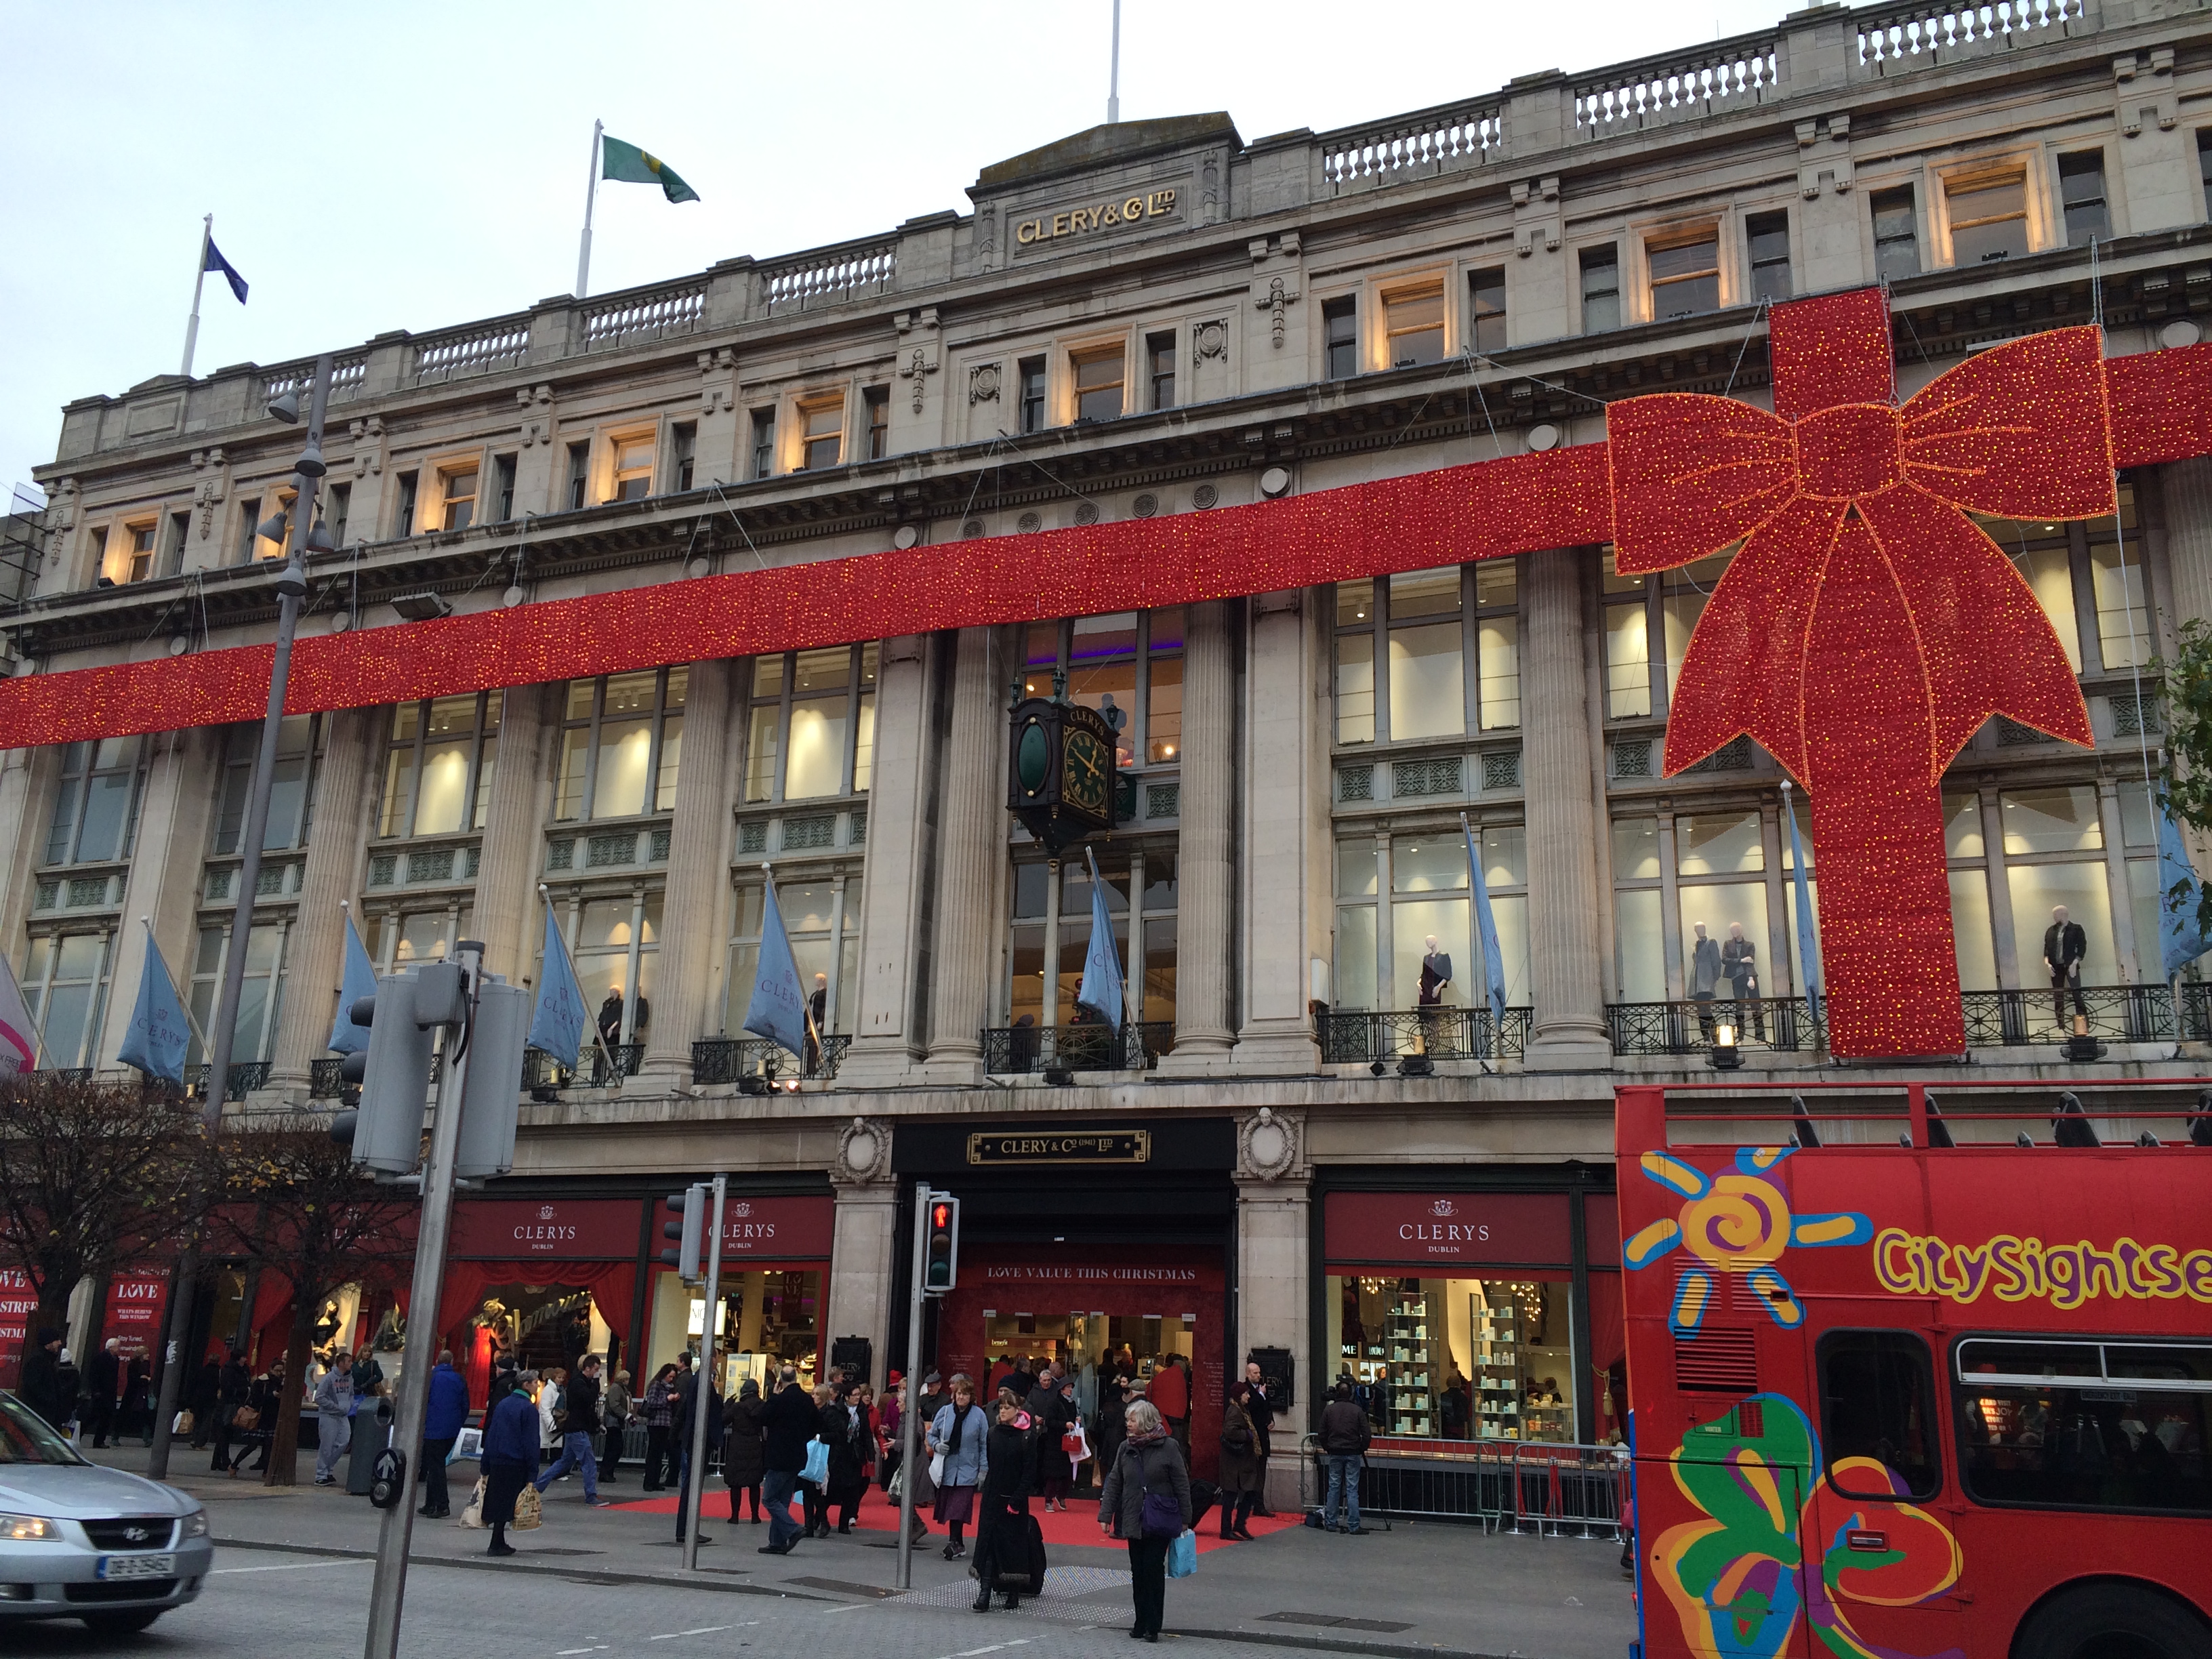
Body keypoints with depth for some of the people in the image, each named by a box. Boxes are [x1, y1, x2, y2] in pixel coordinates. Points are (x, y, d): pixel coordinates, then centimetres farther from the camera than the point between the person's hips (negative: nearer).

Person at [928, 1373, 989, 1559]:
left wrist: (983, 1470, -3)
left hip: (967, 1470, -3)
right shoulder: (944, 1411, 1)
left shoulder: (979, 1415, -4)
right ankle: (957, 1544, 16)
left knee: (959, 1508, -12)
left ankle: (954, 1542, -12)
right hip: (947, 1469, 3)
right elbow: (931, 1435, 12)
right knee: (948, 1507, 6)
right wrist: (936, 1445, -9)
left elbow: (984, 1444, 0)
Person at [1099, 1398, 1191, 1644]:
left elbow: (1182, 1485, -5)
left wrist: (1184, 1520, -5)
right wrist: (1105, 1516, 3)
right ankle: (1141, 1623, 19)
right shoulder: (1125, 1448, 4)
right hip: (1134, 1522, 4)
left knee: (1153, 1570, -4)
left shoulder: (1168, 1447, -9)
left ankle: (1153, 1627, 4)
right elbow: (1113, 1483, 7)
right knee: (1138, 1573, 9)